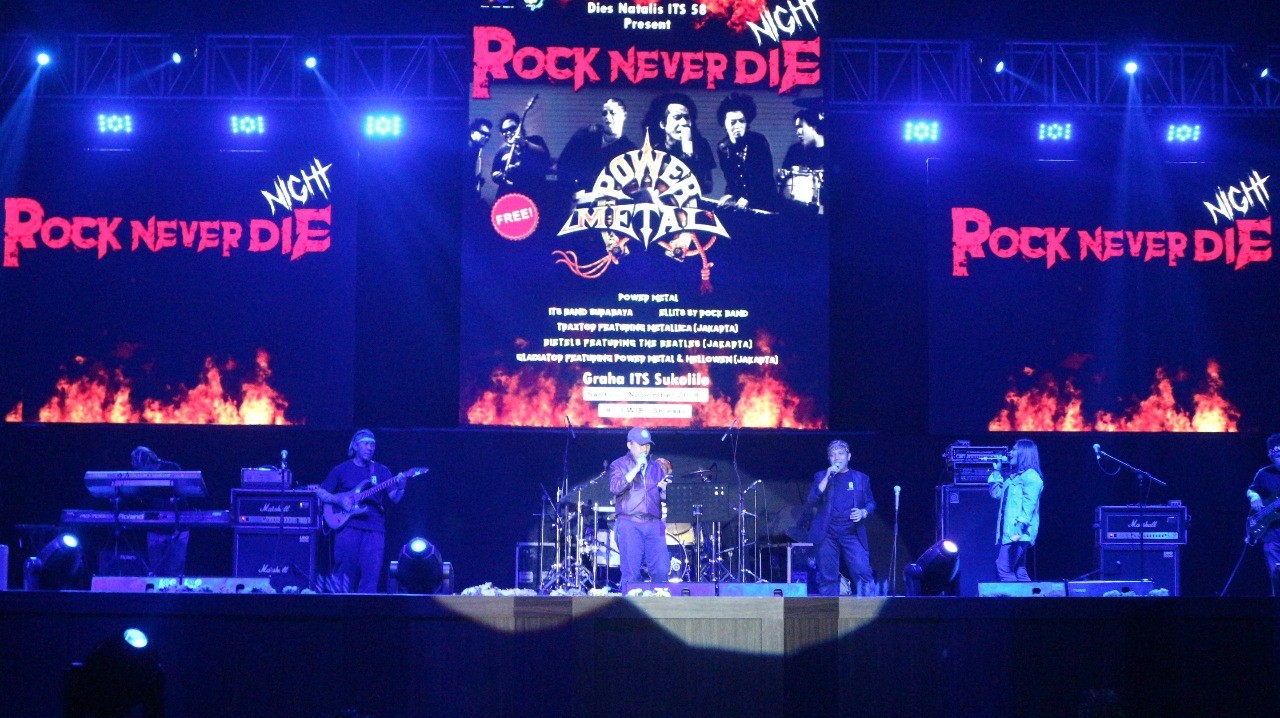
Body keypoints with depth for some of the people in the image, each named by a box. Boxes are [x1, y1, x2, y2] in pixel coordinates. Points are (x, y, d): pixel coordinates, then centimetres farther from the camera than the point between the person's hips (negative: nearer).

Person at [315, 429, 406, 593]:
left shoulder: (381, 471, 13)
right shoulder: (341, 470, 9)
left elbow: (395, 498, 4)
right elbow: (320, 493, 10)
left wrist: (400, 488, -18)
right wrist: (338, 499, -8)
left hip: (375, 528, 2)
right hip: (348, 525, -1)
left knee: (371, 573, -6)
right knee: (345, 572, -4)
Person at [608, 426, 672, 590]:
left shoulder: (656, 468, 19)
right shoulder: (619, 465, 7)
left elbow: (664, 496, 20)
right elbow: (615, 487, -11)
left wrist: (664, 488, -3)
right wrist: (636, 468, -12)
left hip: (654, 524, 4)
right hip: (630, 524, -4)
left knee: (662, 570, -7)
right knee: (631, 573, -6)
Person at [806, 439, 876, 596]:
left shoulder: (861, 478, 14)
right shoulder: (821, 476, 12)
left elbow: (871, 503, 16)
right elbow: (812, 500, -1)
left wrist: (863, 512, -7)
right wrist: (827, 477, -10)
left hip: (853, 534, 0)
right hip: (827, 535, 0)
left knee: (863, 573, -13)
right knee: (827, 578, -1)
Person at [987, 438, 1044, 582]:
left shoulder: (1030, 476, -8)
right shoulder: (1013, 476, 21)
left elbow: (1028, 505, -17)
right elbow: (996, 493, 26)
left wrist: (1019, 528, -26)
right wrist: (996, 471, 23)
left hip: (1018, 533, -10)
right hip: (1009, 532, 10)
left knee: (1003, 568, -15)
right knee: (1019, 572, 8)